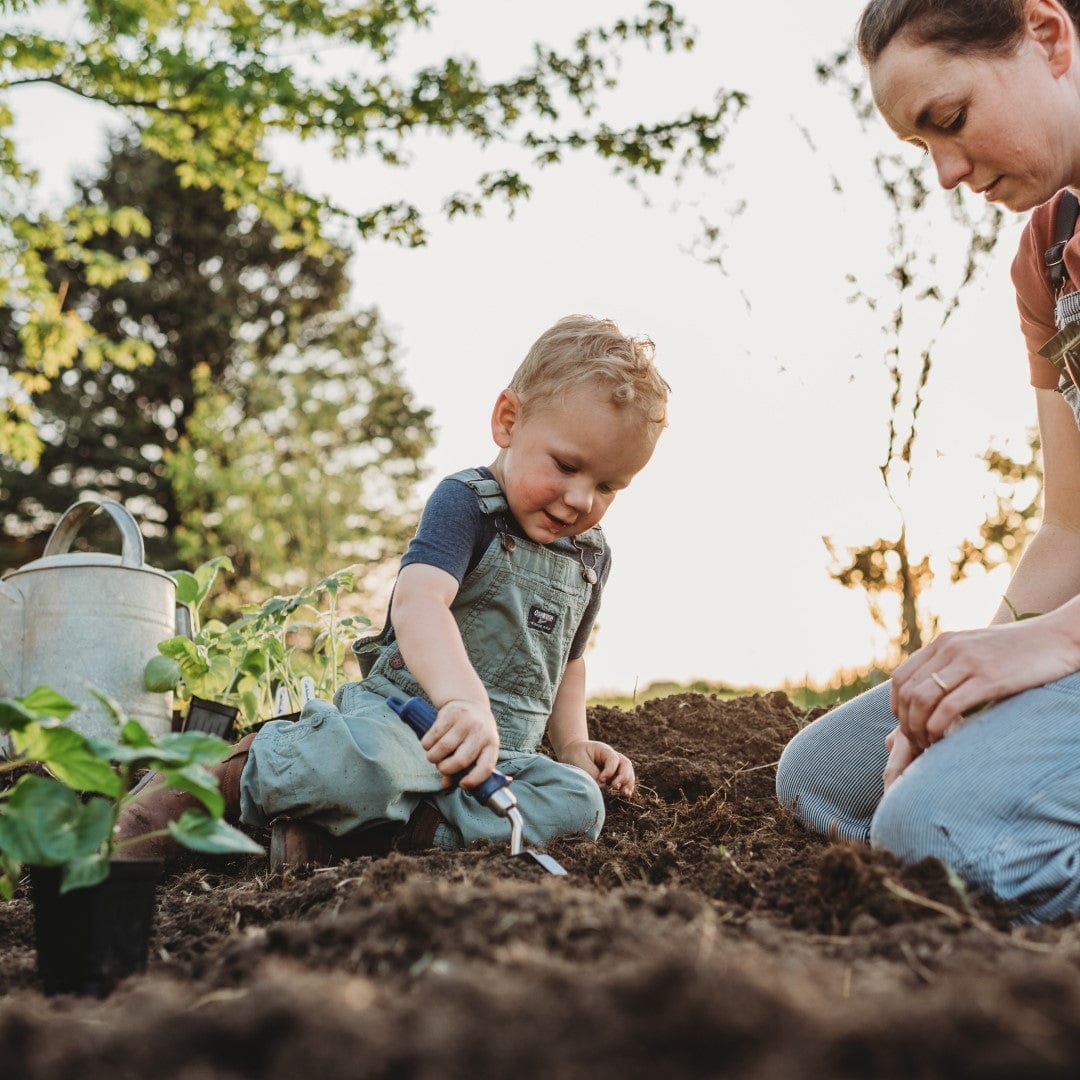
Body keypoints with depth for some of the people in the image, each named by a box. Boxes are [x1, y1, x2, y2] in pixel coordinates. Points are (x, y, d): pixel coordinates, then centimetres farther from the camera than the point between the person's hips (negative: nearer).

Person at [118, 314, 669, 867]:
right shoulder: (465, 501, -10)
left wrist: (573, 744, 12)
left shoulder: (592, 556, 12)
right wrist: (463, 699, -48)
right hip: (406, 712, -7)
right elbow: (417, 600, -31)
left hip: (502, 753, 7)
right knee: (360, 760, -42)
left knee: (578, 805, -26)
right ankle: (234, 775, -9)